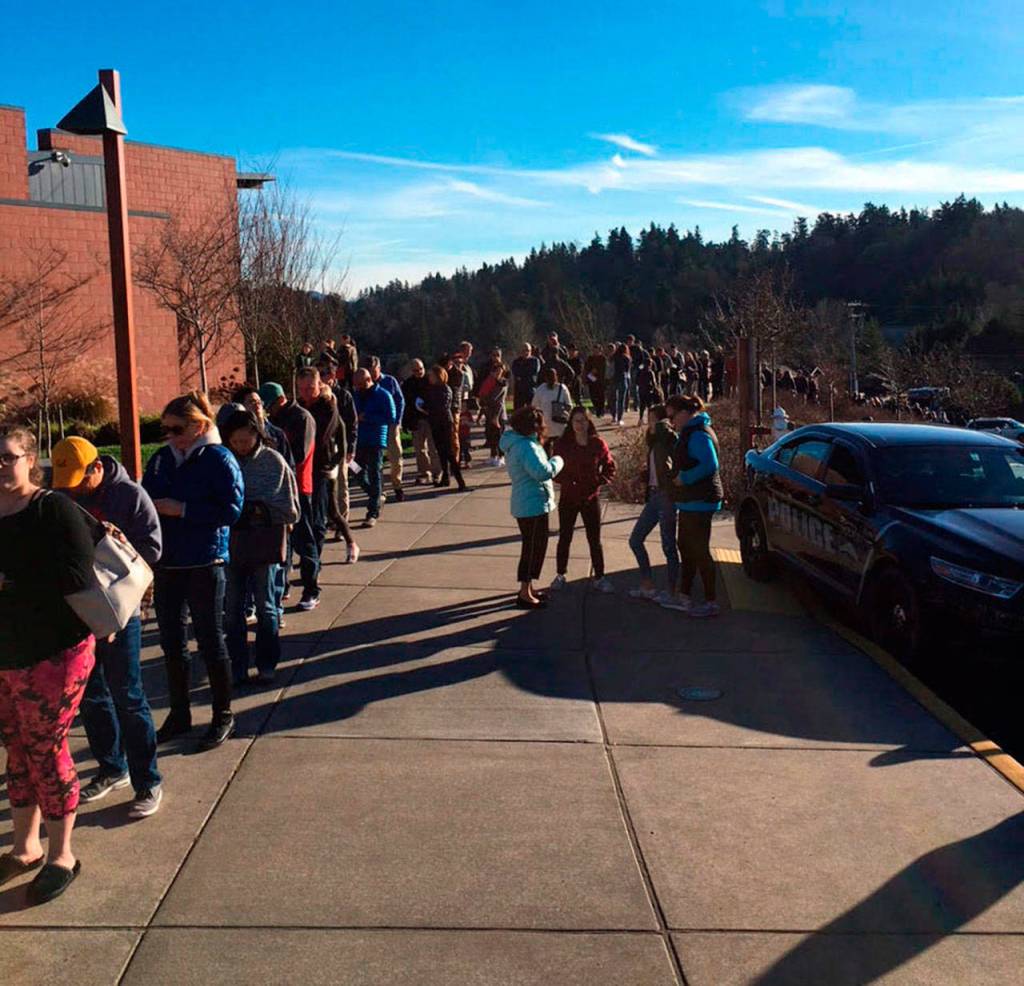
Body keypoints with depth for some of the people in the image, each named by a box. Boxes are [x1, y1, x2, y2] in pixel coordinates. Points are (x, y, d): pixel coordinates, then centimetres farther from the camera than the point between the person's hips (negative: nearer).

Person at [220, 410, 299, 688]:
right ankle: (237, 668, 19)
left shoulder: (273, 461, -6)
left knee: (266, 607, 10)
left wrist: (259, 508, -15)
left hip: (264, 544, -2)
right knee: (232, 610, 8)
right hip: (230, 543, 2)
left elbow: (289, 508, -5)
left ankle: (266, 665, 23)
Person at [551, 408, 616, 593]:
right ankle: (560, 575, 23)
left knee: (595, 540, 6)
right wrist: (566, 482, -14)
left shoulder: (598, 444, -5)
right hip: (568, 498, 0)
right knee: (564, 538, 10)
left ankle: (599, 578, 16)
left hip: (591, 498, 0)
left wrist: (599, 482, -9)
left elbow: (610, 466, 5)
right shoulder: (562, 444, -5)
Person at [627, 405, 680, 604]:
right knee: (635, 539, 10)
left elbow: (662, 428, -33)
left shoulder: (669, 439, -10)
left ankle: (671, 591, 10)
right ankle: (647, 586, 19)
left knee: (668, 545, 0)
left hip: (666, 496, -9)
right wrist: (645, 474, 6)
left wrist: (663, 425, -16)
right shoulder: (654, 442, 15)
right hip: (654, 495, 9)